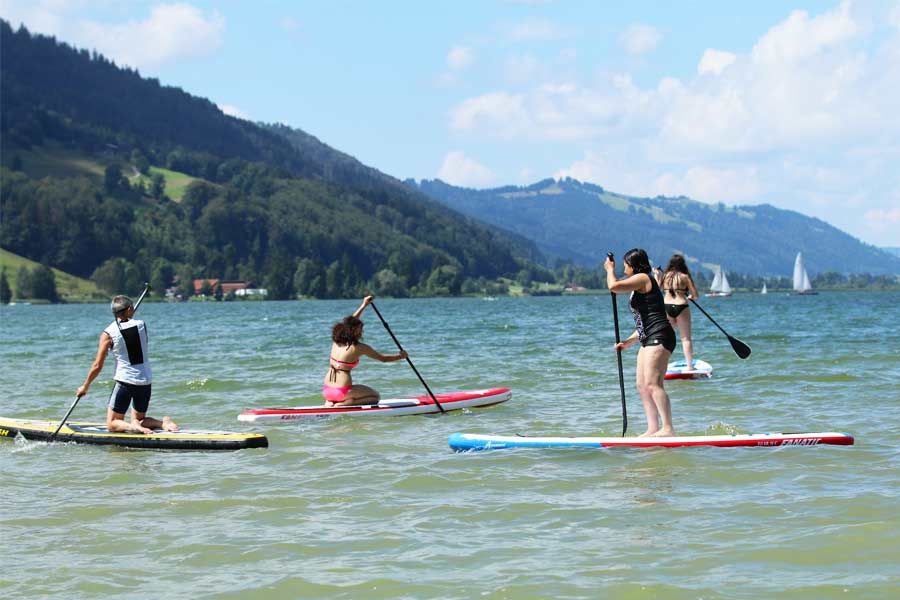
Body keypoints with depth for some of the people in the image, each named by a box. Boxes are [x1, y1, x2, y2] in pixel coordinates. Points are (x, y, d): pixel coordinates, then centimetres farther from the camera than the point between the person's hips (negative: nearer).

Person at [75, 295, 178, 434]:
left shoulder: (108, 334, -8)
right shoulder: (141, 325, 1)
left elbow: (97, 366, -6)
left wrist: (85, 386, 6)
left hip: (124, 382, -4)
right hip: (145, 381, 4)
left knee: (112, 424, 7)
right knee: (139, 419, 21)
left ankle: (133, 427, -23)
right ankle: (163, 422, -7)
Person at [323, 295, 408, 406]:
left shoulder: (336, 341, 8)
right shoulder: (359, 347, -8)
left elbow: (350, 322, 26)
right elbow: (383, 358, 3)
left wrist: (363, 305, 33)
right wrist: (400, 356, 20)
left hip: (326, 391, 7)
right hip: (342, 391, -7)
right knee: (375, 397, 13)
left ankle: (329, 403, 6)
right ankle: (341, 405, -8)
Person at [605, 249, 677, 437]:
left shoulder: (642, 278, -5)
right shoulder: (641, 288, 26)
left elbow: (613, 286, -17)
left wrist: (610, 269, 2)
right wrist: (628, 342, 21)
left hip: (659, 338, -11)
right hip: (650, 340, 11)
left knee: (652, 384, -17)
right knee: (642, 385, 9)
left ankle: (668, 428, -21)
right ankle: (653, 428, 7)